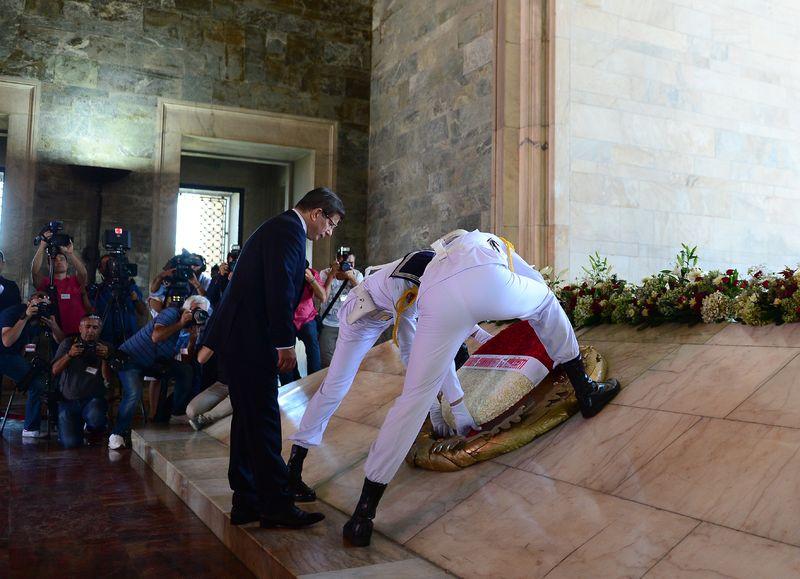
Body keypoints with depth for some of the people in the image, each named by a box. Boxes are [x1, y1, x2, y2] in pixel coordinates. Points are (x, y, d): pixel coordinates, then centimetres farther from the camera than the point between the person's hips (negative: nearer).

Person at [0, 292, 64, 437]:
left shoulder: (44, 316, -2)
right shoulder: (12, 312, -19)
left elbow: (61, 341, -1)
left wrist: (54, 325, -22)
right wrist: (25, 318, -32)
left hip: (16, 356, 8)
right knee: (36, 383, -22)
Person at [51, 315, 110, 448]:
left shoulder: (104, 348, 6)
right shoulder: (67, 344, 8)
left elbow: (107, 379, -4)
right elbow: (55, 371, -2)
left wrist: (105, 358, -21)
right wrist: (69, 355, -18)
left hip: (93, 399, 0)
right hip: (68, 401, 1)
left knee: (96, 417, -36)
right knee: (70, 443, -17)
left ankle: (93, 431, 3)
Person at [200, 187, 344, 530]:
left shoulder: (278, 228, 22)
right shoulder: (289, 230, -10)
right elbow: (280, 289, -21)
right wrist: (286, 342, -18)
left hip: (237, 337, 11)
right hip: (250, 341, -11)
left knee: (249, 421, 13)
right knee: (263, 423, -6)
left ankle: (246, 502, 19)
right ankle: (276, 506, 1)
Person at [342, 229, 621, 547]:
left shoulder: (435, 260, 49)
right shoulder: (490, 241, 46)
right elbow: (537, 280, 52)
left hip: (438, 299, 2)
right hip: (488, 284, -2)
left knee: (414, 398, 8)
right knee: (547, 302, 33)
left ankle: (364, 512, 10)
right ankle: (586, 391, 39)